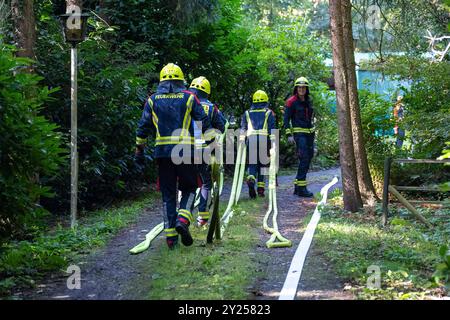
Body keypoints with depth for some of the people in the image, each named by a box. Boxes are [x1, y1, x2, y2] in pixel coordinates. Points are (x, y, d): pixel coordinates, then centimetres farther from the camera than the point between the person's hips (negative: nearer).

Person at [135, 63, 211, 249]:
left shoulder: (153, 99, 8)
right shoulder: (188, 97, 3)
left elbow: (143, 126, 9)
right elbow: (204, 122, 4)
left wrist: (139, 146, 22)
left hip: (162, 151, 2)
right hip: (185, 151, -2)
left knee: (168, 194, 8)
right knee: (189, 188, 11)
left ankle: (170, 234, 6)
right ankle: (183, 219, -14)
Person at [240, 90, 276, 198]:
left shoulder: (247, 113, 18)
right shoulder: (269, 113, 12)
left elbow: (242, 130, 12)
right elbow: (272, 130, 3)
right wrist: (273, 144, 1)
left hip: (251, 140, 1)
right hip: (264, 140, -1)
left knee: (252, 164, 5)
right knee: (263, 163, 11)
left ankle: (251, 179, -25)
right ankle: (261, 188, 8)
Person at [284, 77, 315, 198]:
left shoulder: (309, 101, 13)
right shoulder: (292, 102, -8)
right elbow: (286, 119, -8)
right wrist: (289, 135, -15)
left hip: (309, 133, 8)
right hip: (299, 133, -8)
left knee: (308, 159, 8)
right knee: (304, 159, -16)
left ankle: (297, 186, 17)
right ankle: (301, 188, -14)